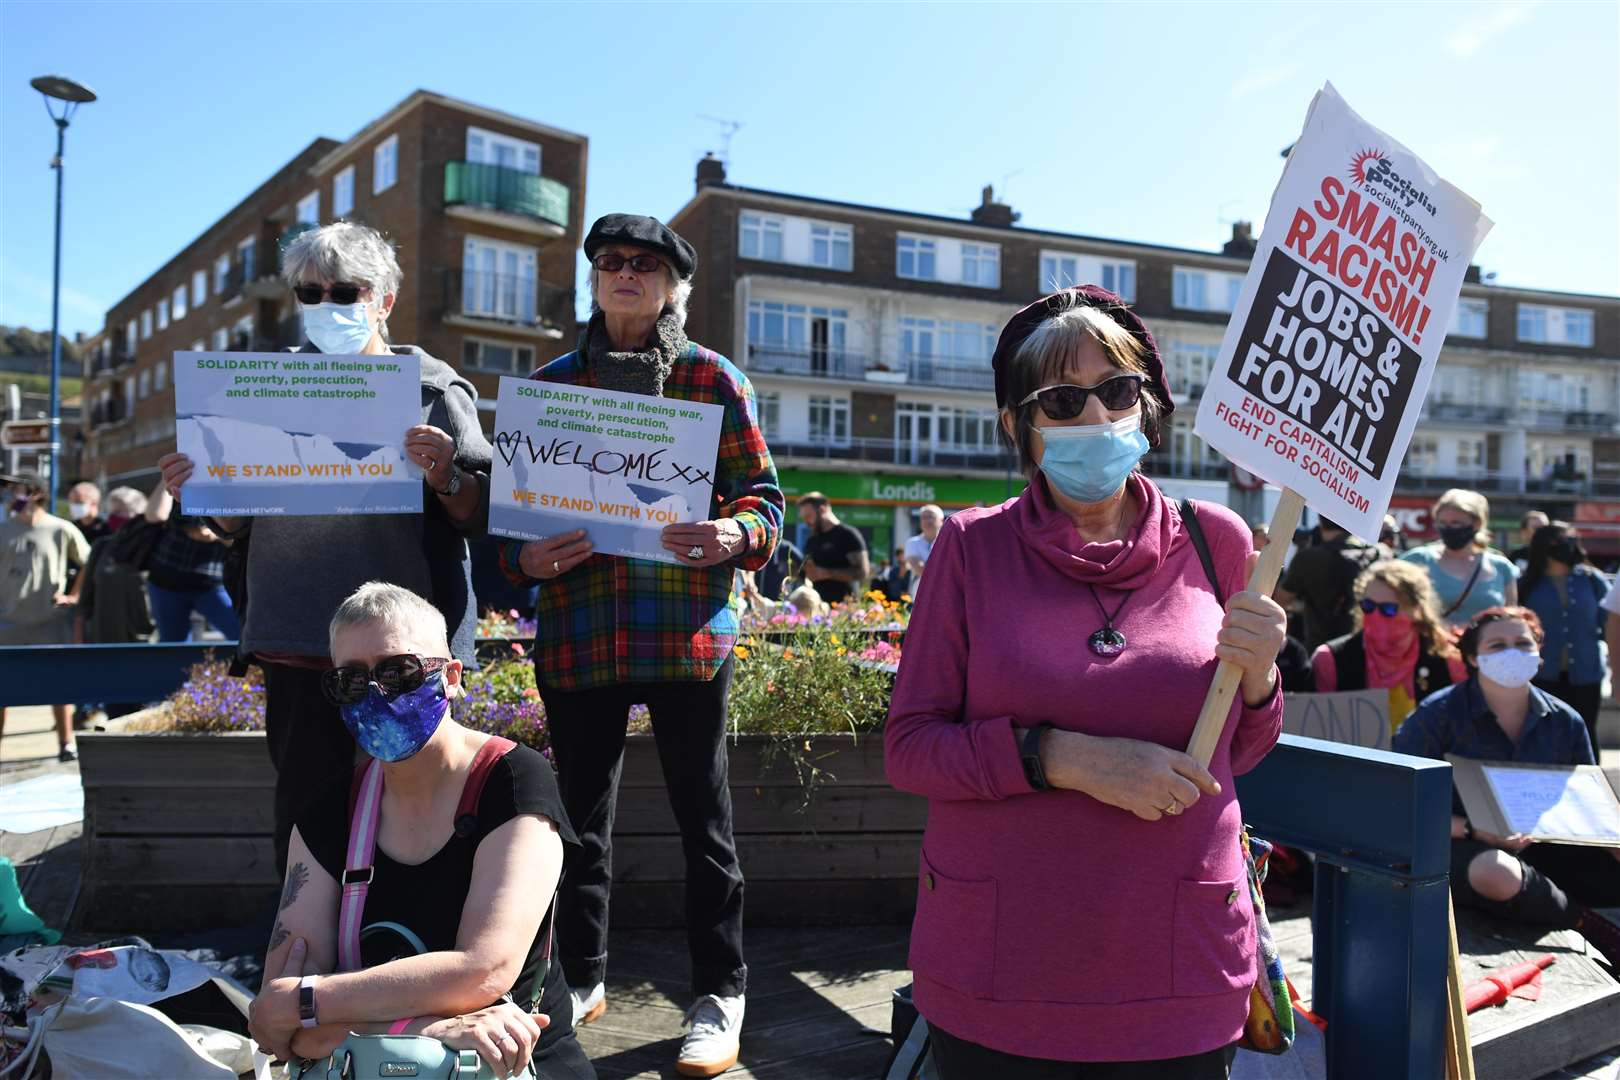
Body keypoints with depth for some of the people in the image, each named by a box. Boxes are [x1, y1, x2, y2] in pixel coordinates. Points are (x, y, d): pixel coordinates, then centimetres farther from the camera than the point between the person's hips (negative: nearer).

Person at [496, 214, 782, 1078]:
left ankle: (719, 992, 21)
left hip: (687, 632, -2)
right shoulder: (549, 384, 11)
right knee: (581, 817, 14)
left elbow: (763, 496, 3)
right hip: (577, 637, 3)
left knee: (703, 820, 5)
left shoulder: (713, 379, 4)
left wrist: (737, 535, -19)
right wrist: (525, 557, -9)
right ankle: (581, 977, 33)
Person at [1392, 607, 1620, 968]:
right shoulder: (1438, 715, -8)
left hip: (1541, 849, 4)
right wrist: (1473, 830, -24)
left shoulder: (1565, 721, 7)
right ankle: (1587, 925, -11)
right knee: (1498, 873, -37)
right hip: (1458, 847, -4)